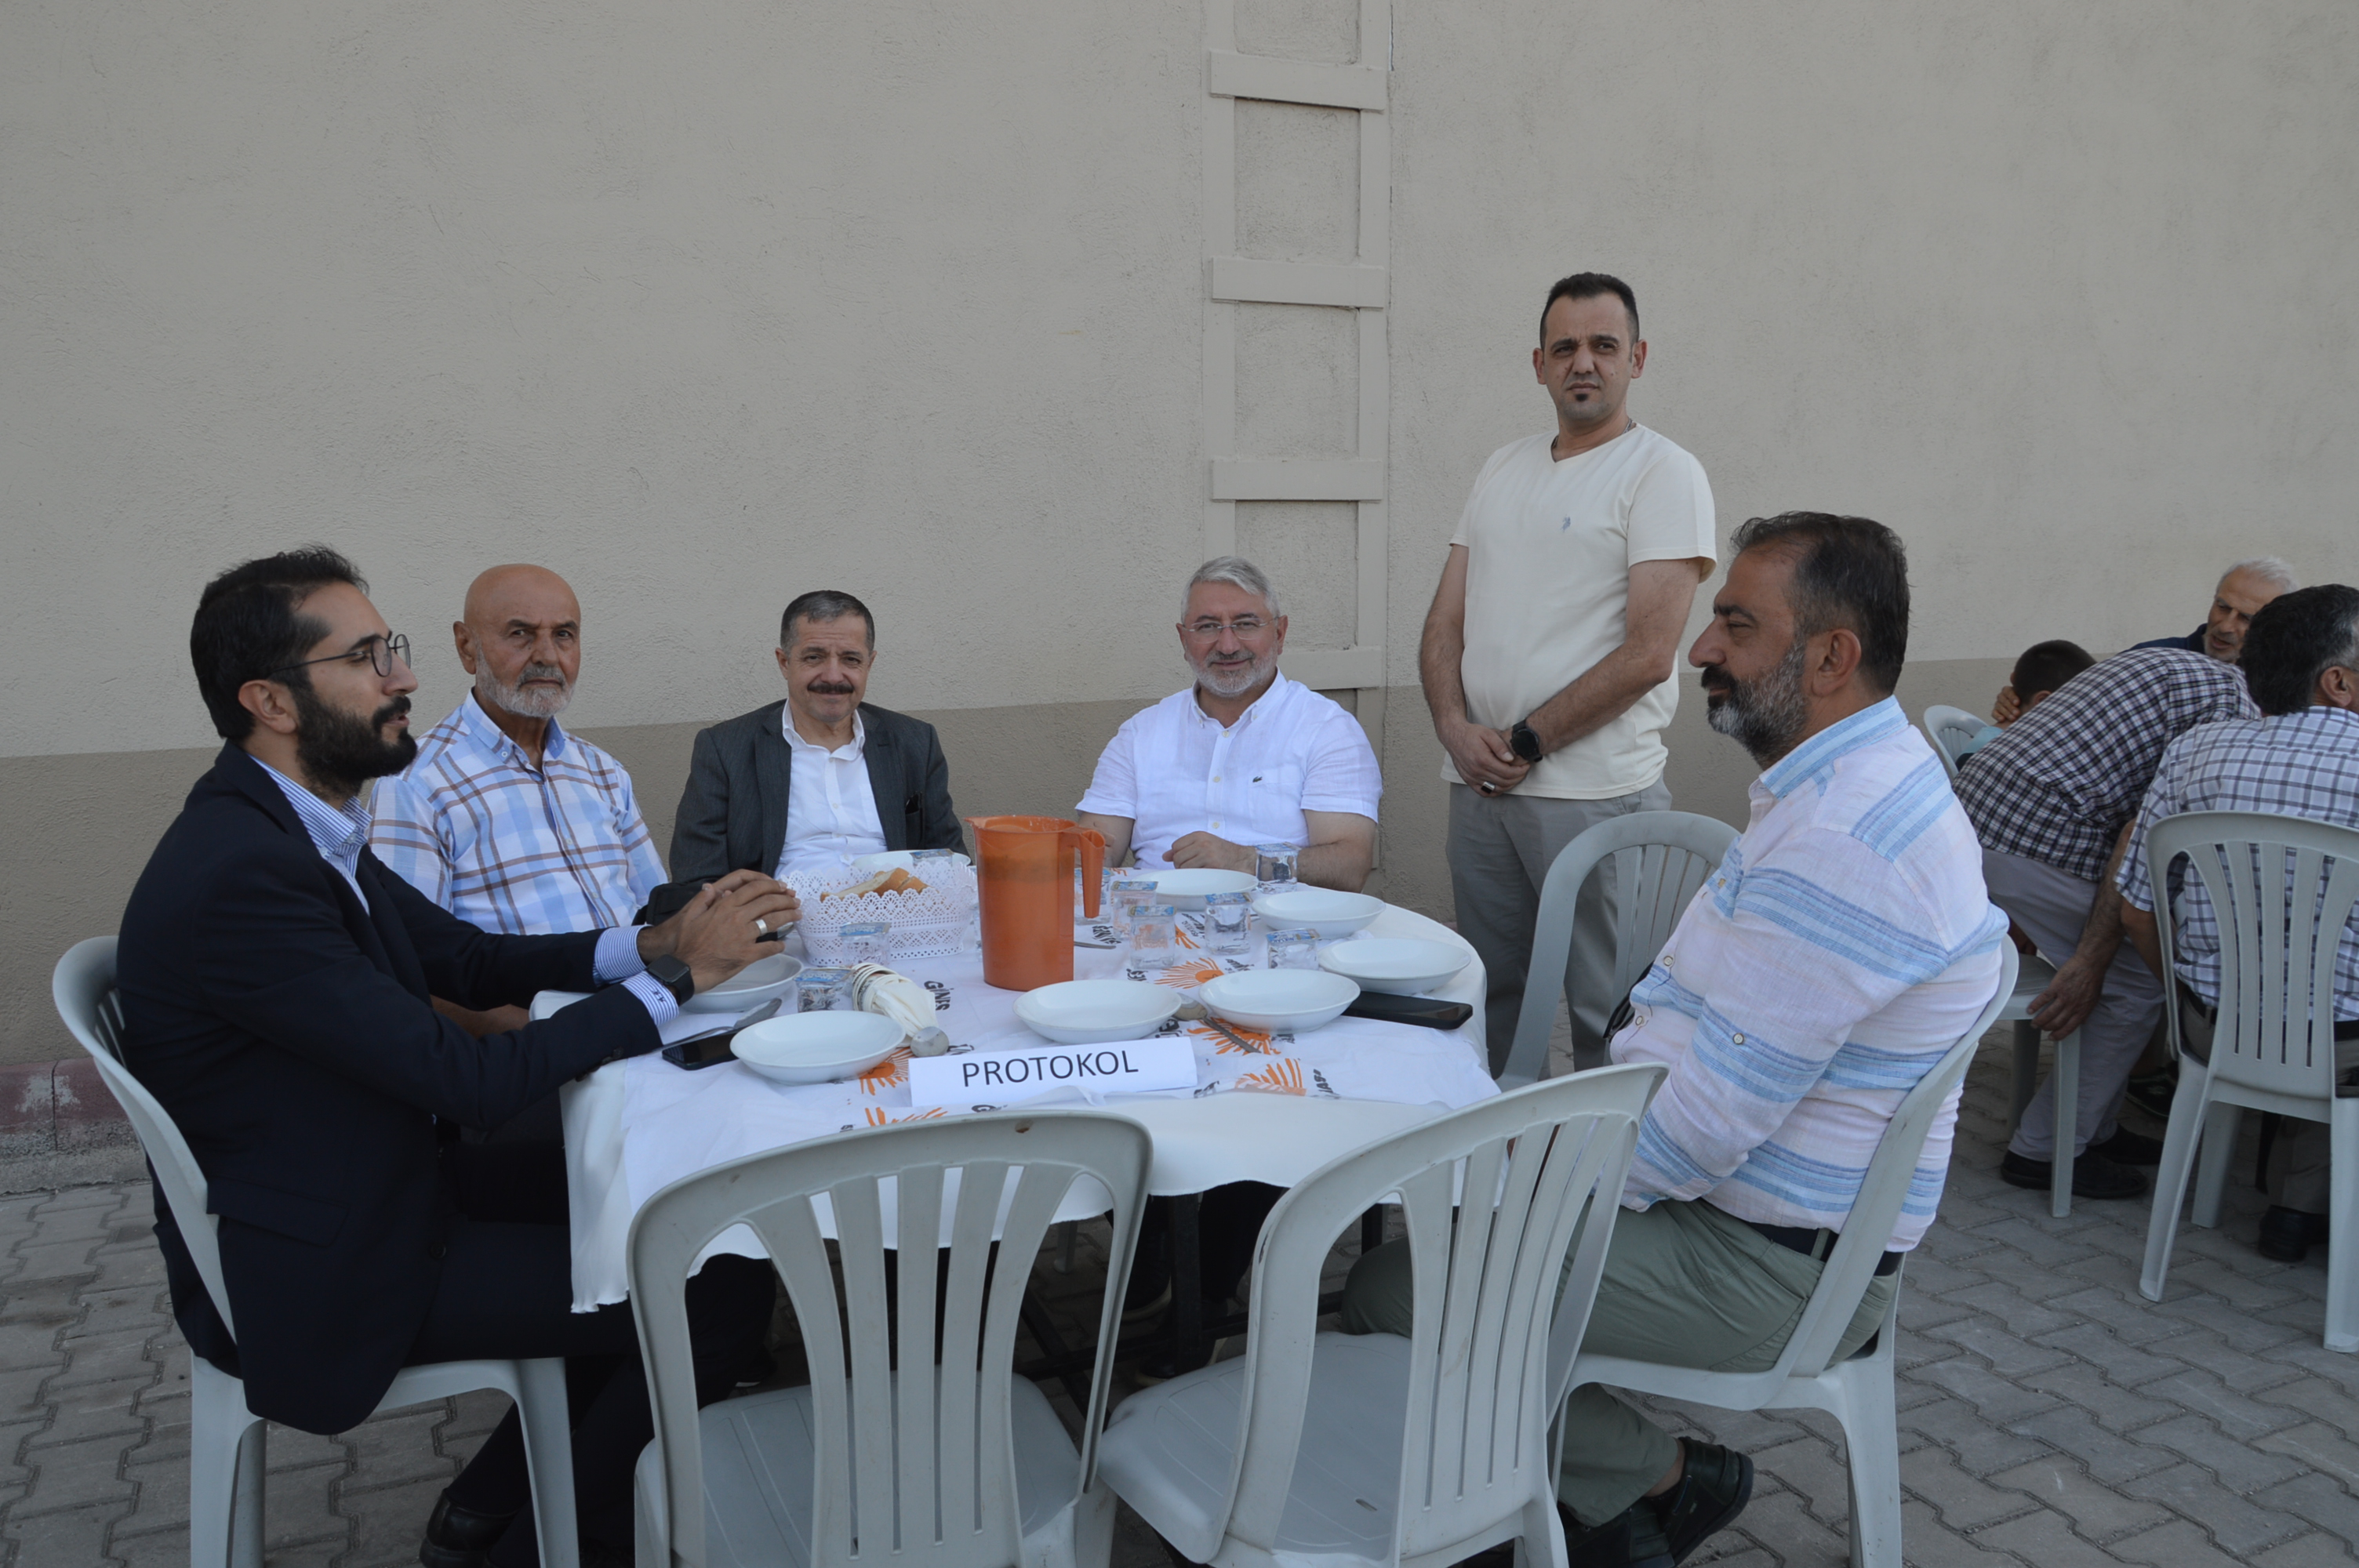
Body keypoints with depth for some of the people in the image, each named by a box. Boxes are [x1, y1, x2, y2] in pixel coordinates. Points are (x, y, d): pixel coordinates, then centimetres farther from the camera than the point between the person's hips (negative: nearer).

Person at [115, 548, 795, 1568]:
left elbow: (470, 959, 10)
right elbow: (470, 1080, -27)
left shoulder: (301, 830, 3)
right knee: (723, 1293, -11)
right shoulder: (237, 872, -28)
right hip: (316, 1275, -10)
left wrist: (649, 944, -6)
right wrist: (678, 976, -18)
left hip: (382, 1183, 10)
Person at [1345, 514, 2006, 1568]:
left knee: (1386, 1295, -12)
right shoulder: (1845, 786, 9)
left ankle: (1658, 1476, 7)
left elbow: (1712, 1119, -28)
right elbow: (1691, 1015, 14)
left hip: (1768, 1266, -11)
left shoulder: (1838, 844, -28)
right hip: (1747, 1205, 11)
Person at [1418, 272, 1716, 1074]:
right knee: (1488, 996, 14)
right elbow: (1446, 623, 13)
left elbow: (1646, 655, -13)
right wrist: (1456, 728, -5)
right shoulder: (1503, 468, 16)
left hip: (1596, 793, -6)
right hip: (1479, 786, 6)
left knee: (1607, 1017, 2)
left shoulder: (1664, 473, -4)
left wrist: (1526, 742, -11)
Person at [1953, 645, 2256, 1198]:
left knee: (2126, 972, 19)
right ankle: (2044, 1150, 10)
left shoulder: (2170, 665, 24)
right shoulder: (2236, 704, -8)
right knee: (2137, 983, 1)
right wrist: (2091, 960, -16)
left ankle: (2093, 1129, 28)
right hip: (2029, 841, -10)